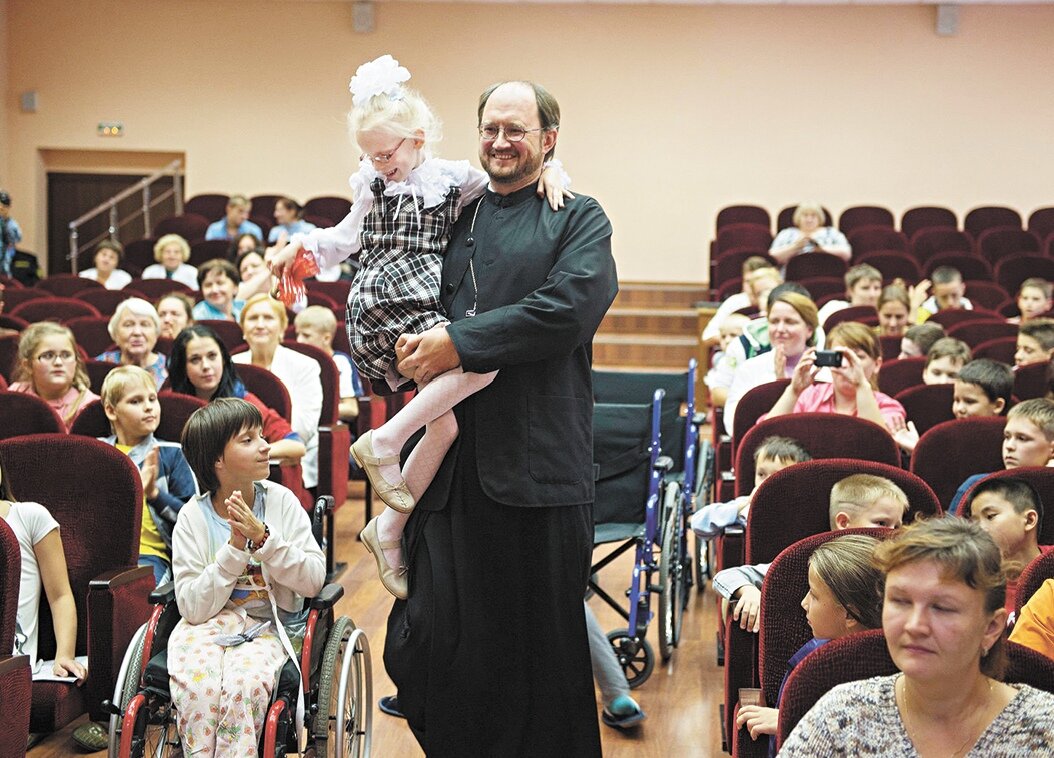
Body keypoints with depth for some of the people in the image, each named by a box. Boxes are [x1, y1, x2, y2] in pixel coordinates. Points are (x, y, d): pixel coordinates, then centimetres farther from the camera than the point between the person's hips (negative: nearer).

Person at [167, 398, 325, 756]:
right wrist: (235, 548, -18)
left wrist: (263, 539, -18)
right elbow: (193, 607, -10)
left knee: (243, 686, -33)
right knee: (197, 687, -33)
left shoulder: (281, 501, -1)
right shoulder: (193, 517, -4)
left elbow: (314, 580, -7)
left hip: (265, 628, 0)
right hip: (206, 625, 0)